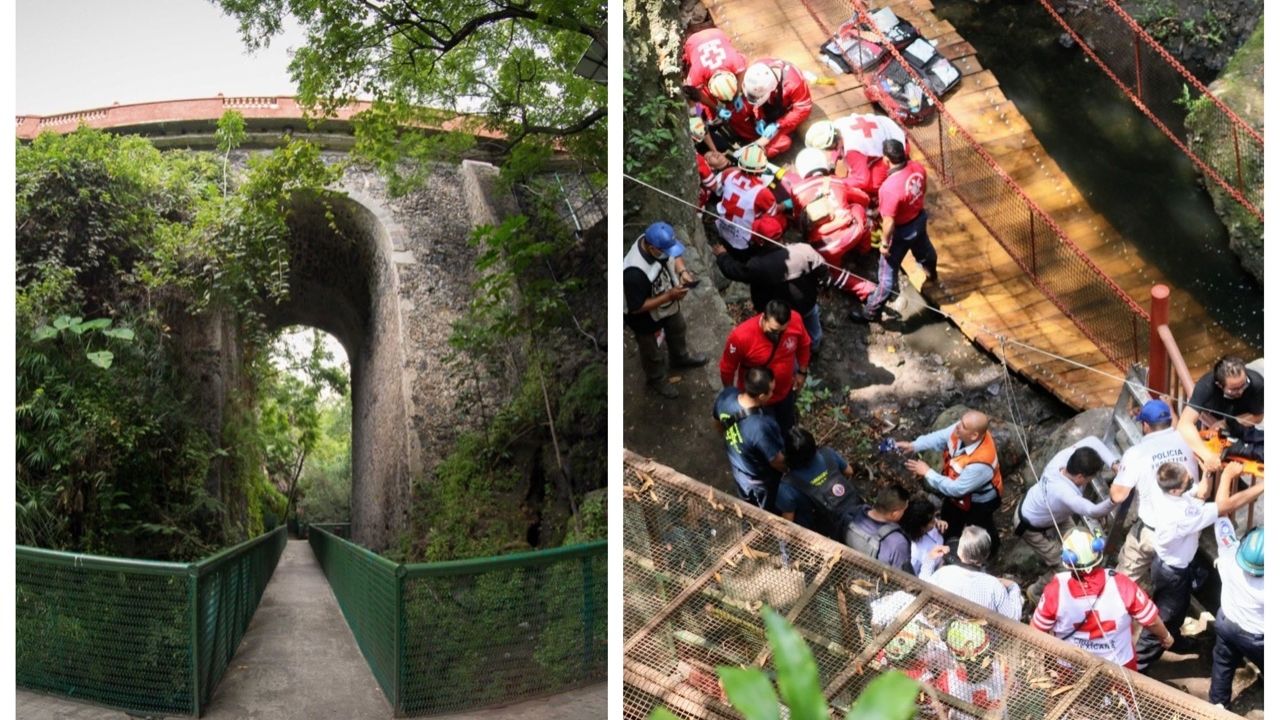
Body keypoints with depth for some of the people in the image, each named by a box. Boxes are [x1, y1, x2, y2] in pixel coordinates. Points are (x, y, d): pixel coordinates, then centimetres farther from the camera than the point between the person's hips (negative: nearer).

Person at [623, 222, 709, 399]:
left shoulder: (656, 242, -24)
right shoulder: (635, 273, -45)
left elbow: (675, 255, 0)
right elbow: (636, 308, -33)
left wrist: (682, 271, -20)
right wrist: (670, 296, -34)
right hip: (646, 319, -7)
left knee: (677, 329, 34)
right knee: (652, 353, 23)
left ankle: (680, 357, 65)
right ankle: (657, 380, 53)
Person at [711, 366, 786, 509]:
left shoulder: (726, 396, -28)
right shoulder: (761, 427, -46)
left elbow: (717, 423, -3)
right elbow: (778, 462, -28)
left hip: (738, 469, 6)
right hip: (761, 481, -6)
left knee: (746, 507, 37)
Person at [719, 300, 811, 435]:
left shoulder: (795, 320, -27)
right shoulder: (741, 336, -38)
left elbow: (803, 345, -3)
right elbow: (727, 368, -19)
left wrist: (802, 372, 8)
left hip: (785, 389, 4)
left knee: (786, 426, 31)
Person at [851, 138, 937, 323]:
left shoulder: (890, 187, -39)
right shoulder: (918, 167, -16)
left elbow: (889, 222, -30)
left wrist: (885, 242, -14)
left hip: (901, 231, -7)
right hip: (920, 219, 8)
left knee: (888, 272, 7)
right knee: (924, 250, 38)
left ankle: (871, 312, 22)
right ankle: (931, 274, 69)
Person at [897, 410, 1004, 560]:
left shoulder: (981, 462, -47)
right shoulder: (960, 429, -29)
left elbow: (955, 489, -36)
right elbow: (940, 437, -11)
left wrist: (928, 473, -31)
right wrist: (913, 445, -24)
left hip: (979, 501, -6)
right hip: (959, 490, 6)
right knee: (950, 521, 32)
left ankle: (990, 551, 59)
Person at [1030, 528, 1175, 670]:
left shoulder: (1057, 589, -29)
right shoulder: (1120, 584, -28)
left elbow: (1036, 630, -14)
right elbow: (1151, 620, -11)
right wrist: (1165, 636, 11)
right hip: (1119, 667, 1)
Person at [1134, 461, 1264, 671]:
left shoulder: (1168, 496, -17)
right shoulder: (1181, 515, -42)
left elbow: (1200, 497, 1)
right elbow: (1223, 507, -31)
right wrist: (1227, 474, -21)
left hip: (1168, 562, 8)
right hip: (1173, 573, -8)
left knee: (1179, 608, 33)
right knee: (1162, 619, 10)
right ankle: (1137, 665, 24)